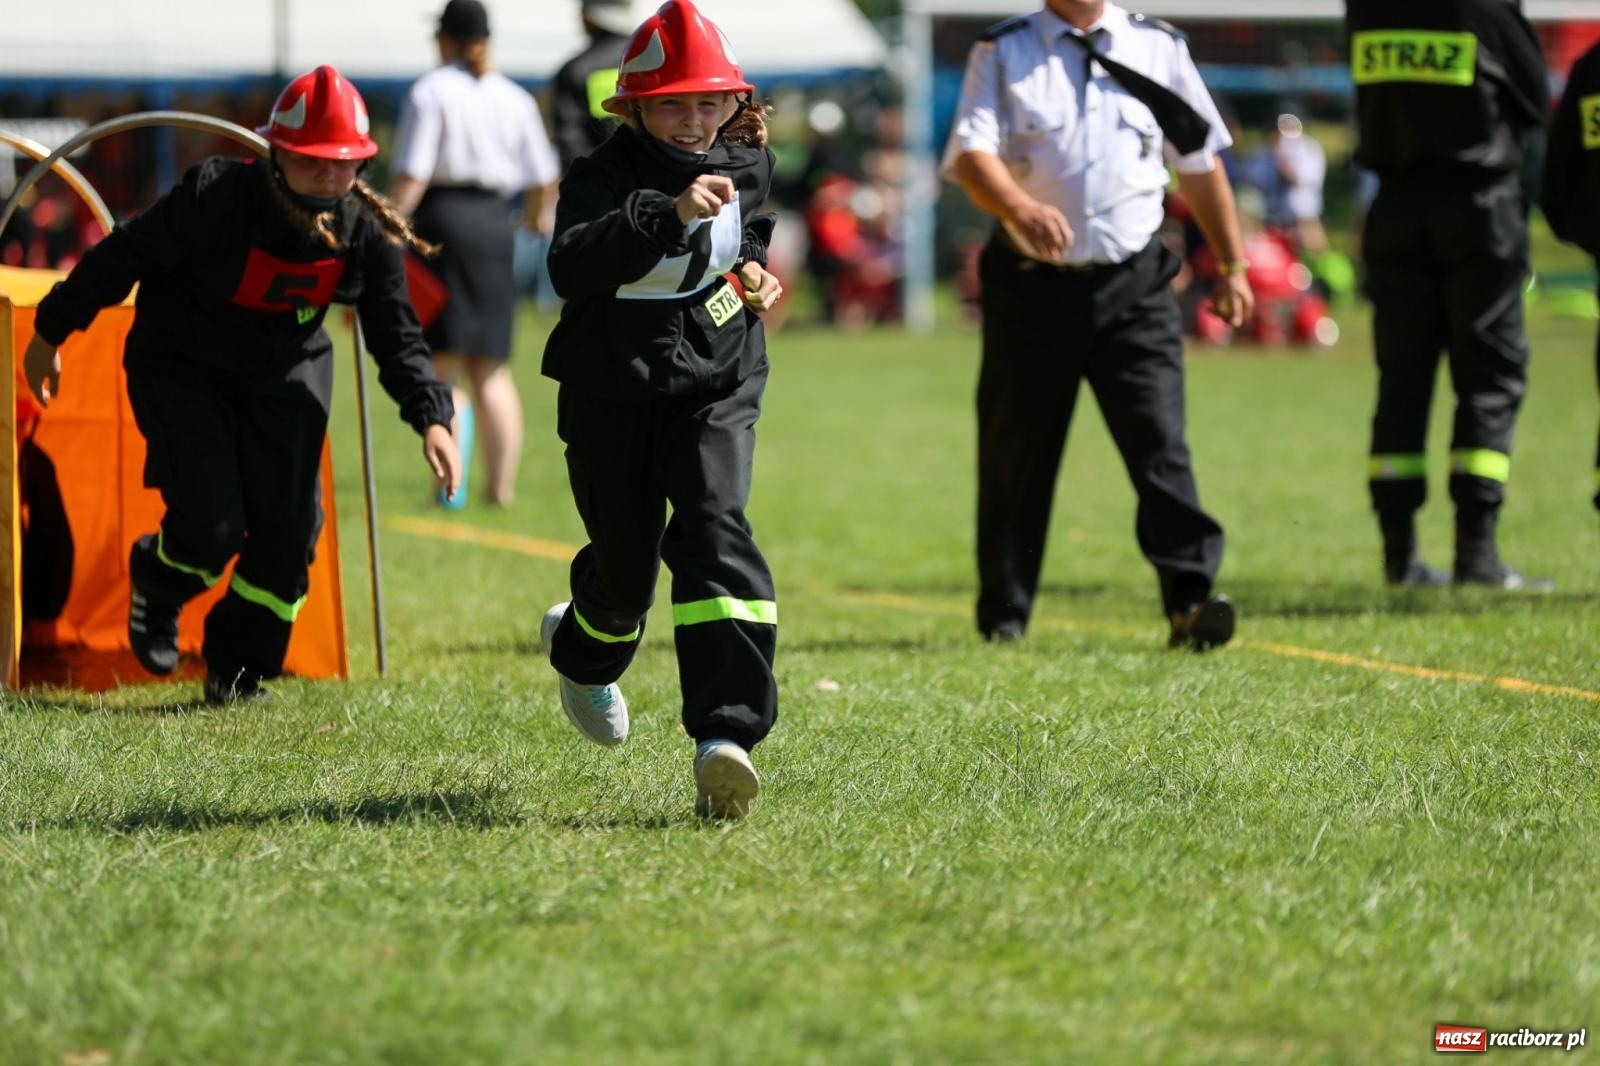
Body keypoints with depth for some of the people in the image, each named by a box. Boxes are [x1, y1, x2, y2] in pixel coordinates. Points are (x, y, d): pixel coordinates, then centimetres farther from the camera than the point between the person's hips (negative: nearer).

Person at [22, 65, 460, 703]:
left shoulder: (367, 232, -14)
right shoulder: (215, 198, -26)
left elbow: (397, 337, -6)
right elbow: (123, 256, -14)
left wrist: (431, 418, -21)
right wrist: (51, 332, -7)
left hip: (284, 380, 4)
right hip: (182, 372, -4)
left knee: (287, 532, -7)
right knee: (211, 529, -15)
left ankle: (237, 670, 17)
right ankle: (155, 591, 23)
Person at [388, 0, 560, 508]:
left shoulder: (430, 92, -5)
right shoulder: (514, 98, 9)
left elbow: (411, 176, -13)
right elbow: (542, 179, 12)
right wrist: (533, 220, 32)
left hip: (442, 218, -4)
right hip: (495, 224, 4)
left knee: (442, 364, -1)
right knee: (491, 370, 11)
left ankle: (451, 483, -15)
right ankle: (502, 485, 8)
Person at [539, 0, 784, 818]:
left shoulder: (746, 164, 1)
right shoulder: (601, 179, -15)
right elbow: (571, 266, -37)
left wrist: (752, 267, 6)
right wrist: (670, 214, -49)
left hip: (716, 390, 2)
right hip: (611, 399, -2)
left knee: (714, 534, -21)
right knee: (625, 566, 10)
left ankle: (724, 738, -30)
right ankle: (583, 650, 50)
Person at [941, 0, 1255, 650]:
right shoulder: (1001, 53, 3)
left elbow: (1199, 163, 17)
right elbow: (971, 152, -12)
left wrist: (1231, 264, 18)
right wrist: (1019, 207, -32)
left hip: (1135, 285, 1)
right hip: (1030, 284, 0)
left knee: (1160, 440, -11)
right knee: (1016, 450, 6)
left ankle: (1189, 600, -15)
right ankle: (1002, 617, 17)